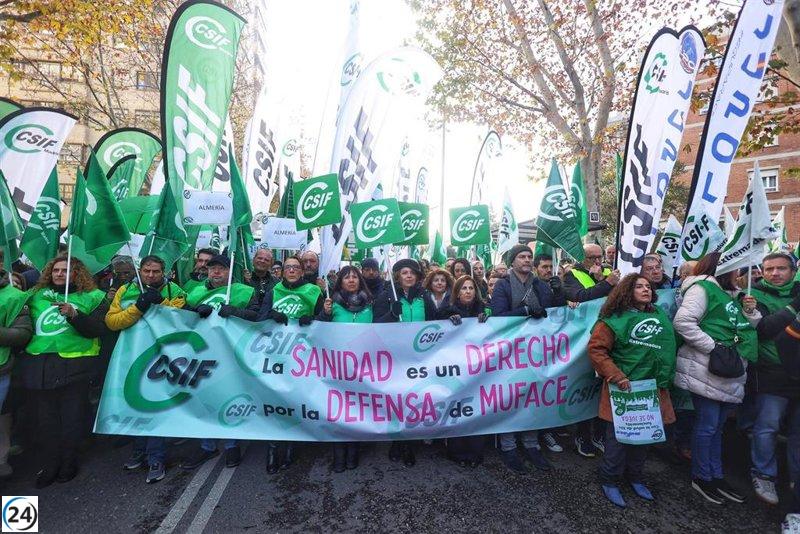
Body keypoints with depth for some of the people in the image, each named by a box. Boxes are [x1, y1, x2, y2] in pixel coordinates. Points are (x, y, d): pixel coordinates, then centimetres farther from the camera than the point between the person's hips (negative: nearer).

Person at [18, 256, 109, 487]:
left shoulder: (92, 297, 0)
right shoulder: (36, 295, 12)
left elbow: (99, 329, -12)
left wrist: (74, 315, -23)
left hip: (74, 366, -3)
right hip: (40, 365, 4)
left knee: (72, 417, 7)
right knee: (46, 417, 12)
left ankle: (68, 462, 26)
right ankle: (50, 465, 28)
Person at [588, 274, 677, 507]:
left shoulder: (660, 316, 10)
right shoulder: (615, 319, -10)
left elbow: (668, 349, 19)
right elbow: (596, 349, -15)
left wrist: (666, 377, 12)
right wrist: (616, 376, -19)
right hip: (624, 389, -6)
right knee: (618, 437, 3)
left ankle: (634, 477, 38)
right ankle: (609, 481, 22)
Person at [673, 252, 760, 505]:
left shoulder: (730, 294, 18)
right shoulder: (703, 288, -11)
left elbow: (746, 330, 22)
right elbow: (683, 321, -23)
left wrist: (749, 311, 6)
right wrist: (713, 346, -20)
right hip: (707, 371, -9)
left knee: (717, 426, 18)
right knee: (707, 425, 2)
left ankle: (716, 475, 31)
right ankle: (701, 477, 18)